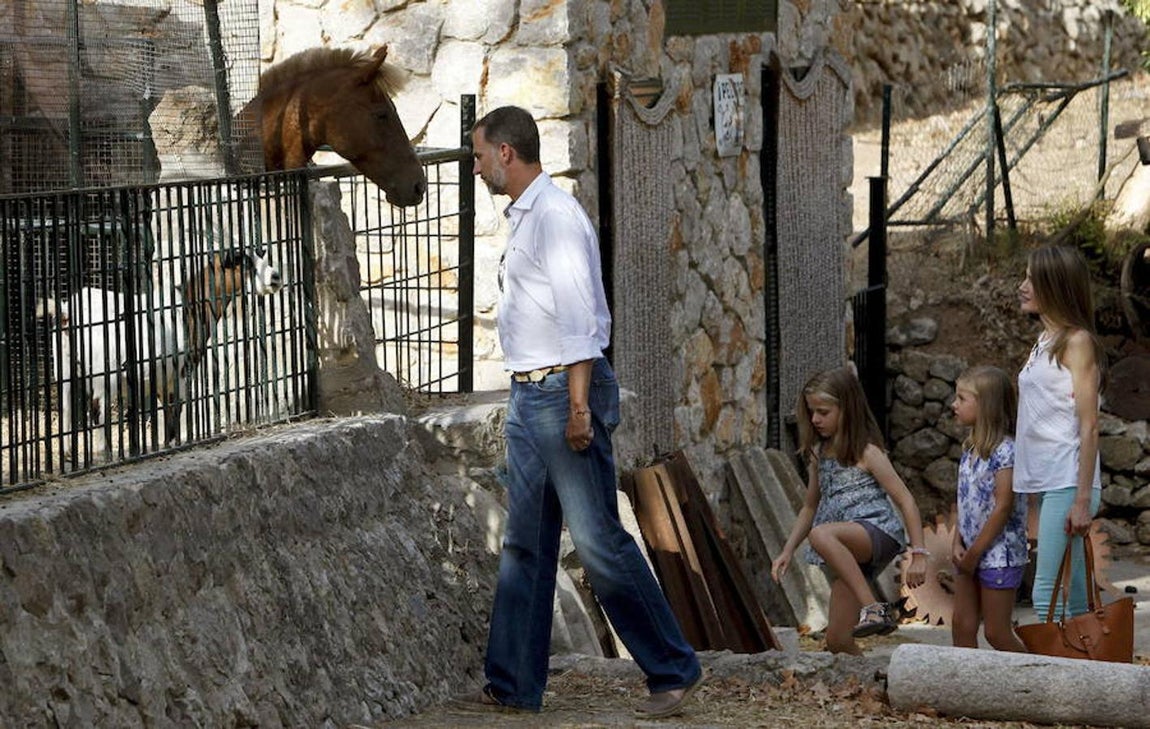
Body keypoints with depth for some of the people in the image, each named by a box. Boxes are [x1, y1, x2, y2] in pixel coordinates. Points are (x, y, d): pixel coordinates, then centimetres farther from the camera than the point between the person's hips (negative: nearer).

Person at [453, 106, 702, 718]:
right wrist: (546, 398, 20)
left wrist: (578, 405, -22)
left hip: (563, 391, -10)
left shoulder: (555, 214, -13)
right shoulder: (523, 217, 17)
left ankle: (673, 671, 0)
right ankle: (512, 685, 14)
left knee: (597, 540, -7)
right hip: (527, 394, 10)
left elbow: (578, 316, -19)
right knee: (523, 545, 10)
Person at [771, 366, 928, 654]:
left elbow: (906, 501, -10)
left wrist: (918, 554, -16)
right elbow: (810, 507, 26)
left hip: (879, 532, -7)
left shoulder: (867, 453, -7)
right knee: (837, 640, 0)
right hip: (848, 554, 7)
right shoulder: (818, 455, 14)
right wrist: (787, 552, 17)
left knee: (822, 534, -38)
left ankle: (874, 609, -38)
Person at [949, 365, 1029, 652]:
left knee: (997, 633, -2)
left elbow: (1003, 507, -19)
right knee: (962, 625, 7)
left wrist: (974, 553, -16)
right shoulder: (970, 448, 10)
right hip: (971, 554, 8)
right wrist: (958, 544, 0)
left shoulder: (1005, 451, -16)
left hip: (998, 554, -8)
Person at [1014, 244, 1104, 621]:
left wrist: (1082, 500, -18)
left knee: (1047, 594, -14)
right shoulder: (1044, 343, 17)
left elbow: (1089, 427, -13)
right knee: (1073, 594, 9)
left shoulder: (1077, 342, -7)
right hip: (1044, 482, 8)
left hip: (1067, 483, -8)